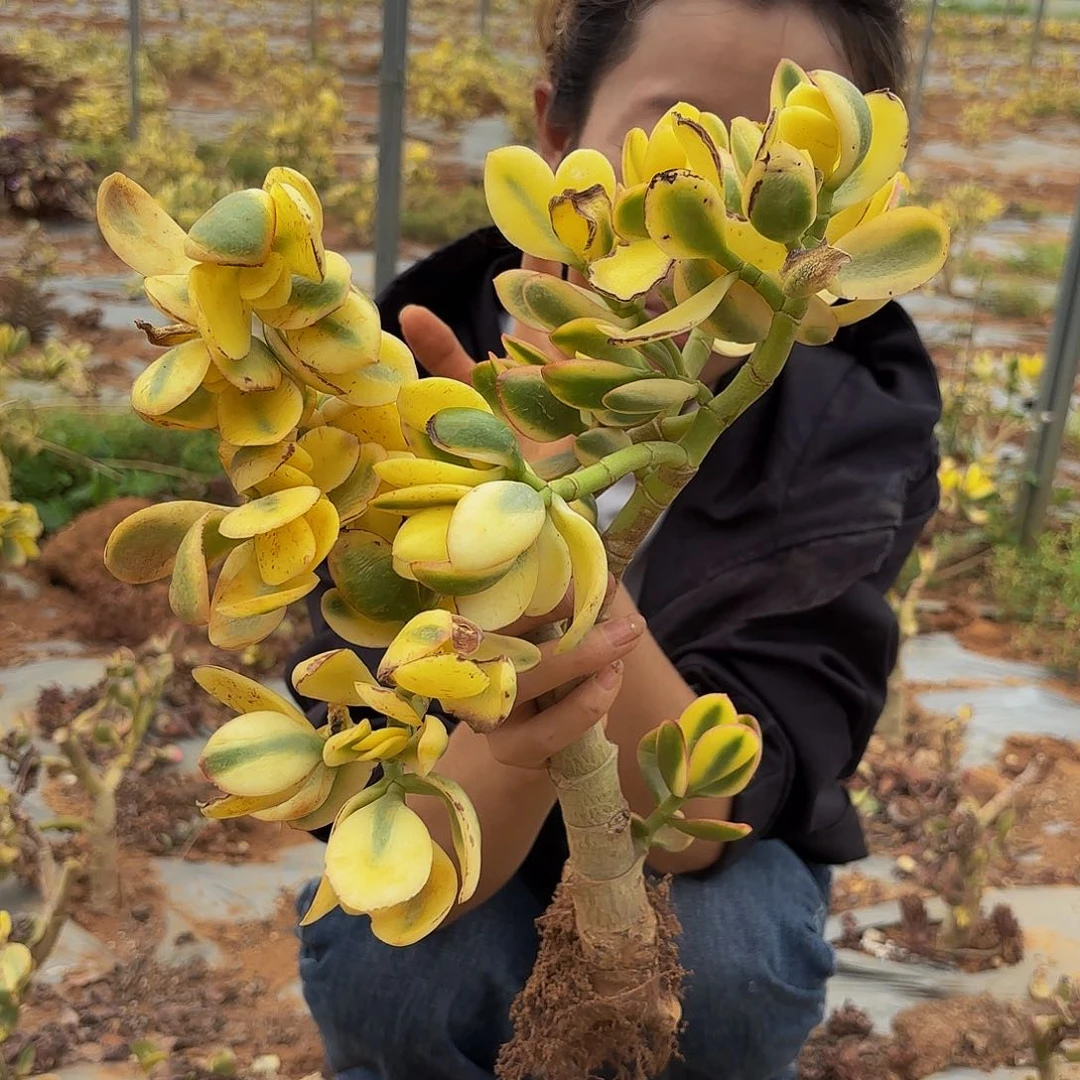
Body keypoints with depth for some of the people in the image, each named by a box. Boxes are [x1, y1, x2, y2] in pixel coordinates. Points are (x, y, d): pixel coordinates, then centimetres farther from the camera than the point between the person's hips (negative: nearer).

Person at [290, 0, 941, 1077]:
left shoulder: (857, 433, -24)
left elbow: (695, 820, -31)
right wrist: (515, 729, -51)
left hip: (715, 870, 1)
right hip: (465, 870, 0)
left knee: (717, 967, -29)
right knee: (400, 976, -29)